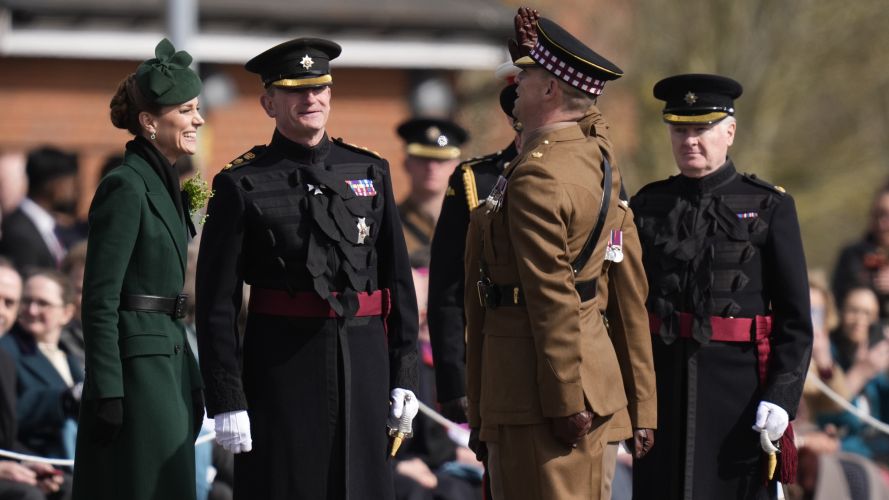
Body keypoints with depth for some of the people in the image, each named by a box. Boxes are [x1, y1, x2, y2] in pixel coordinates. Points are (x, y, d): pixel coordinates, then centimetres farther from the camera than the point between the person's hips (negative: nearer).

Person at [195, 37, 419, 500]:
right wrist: (226, 402, -9)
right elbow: (217, 301, -4)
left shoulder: (371, 172, 11)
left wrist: (404, 375, 7)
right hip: (281, 365, -4)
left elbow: (397, 279, 13)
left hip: (363, 358, 4)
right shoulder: (242, 185, -2)